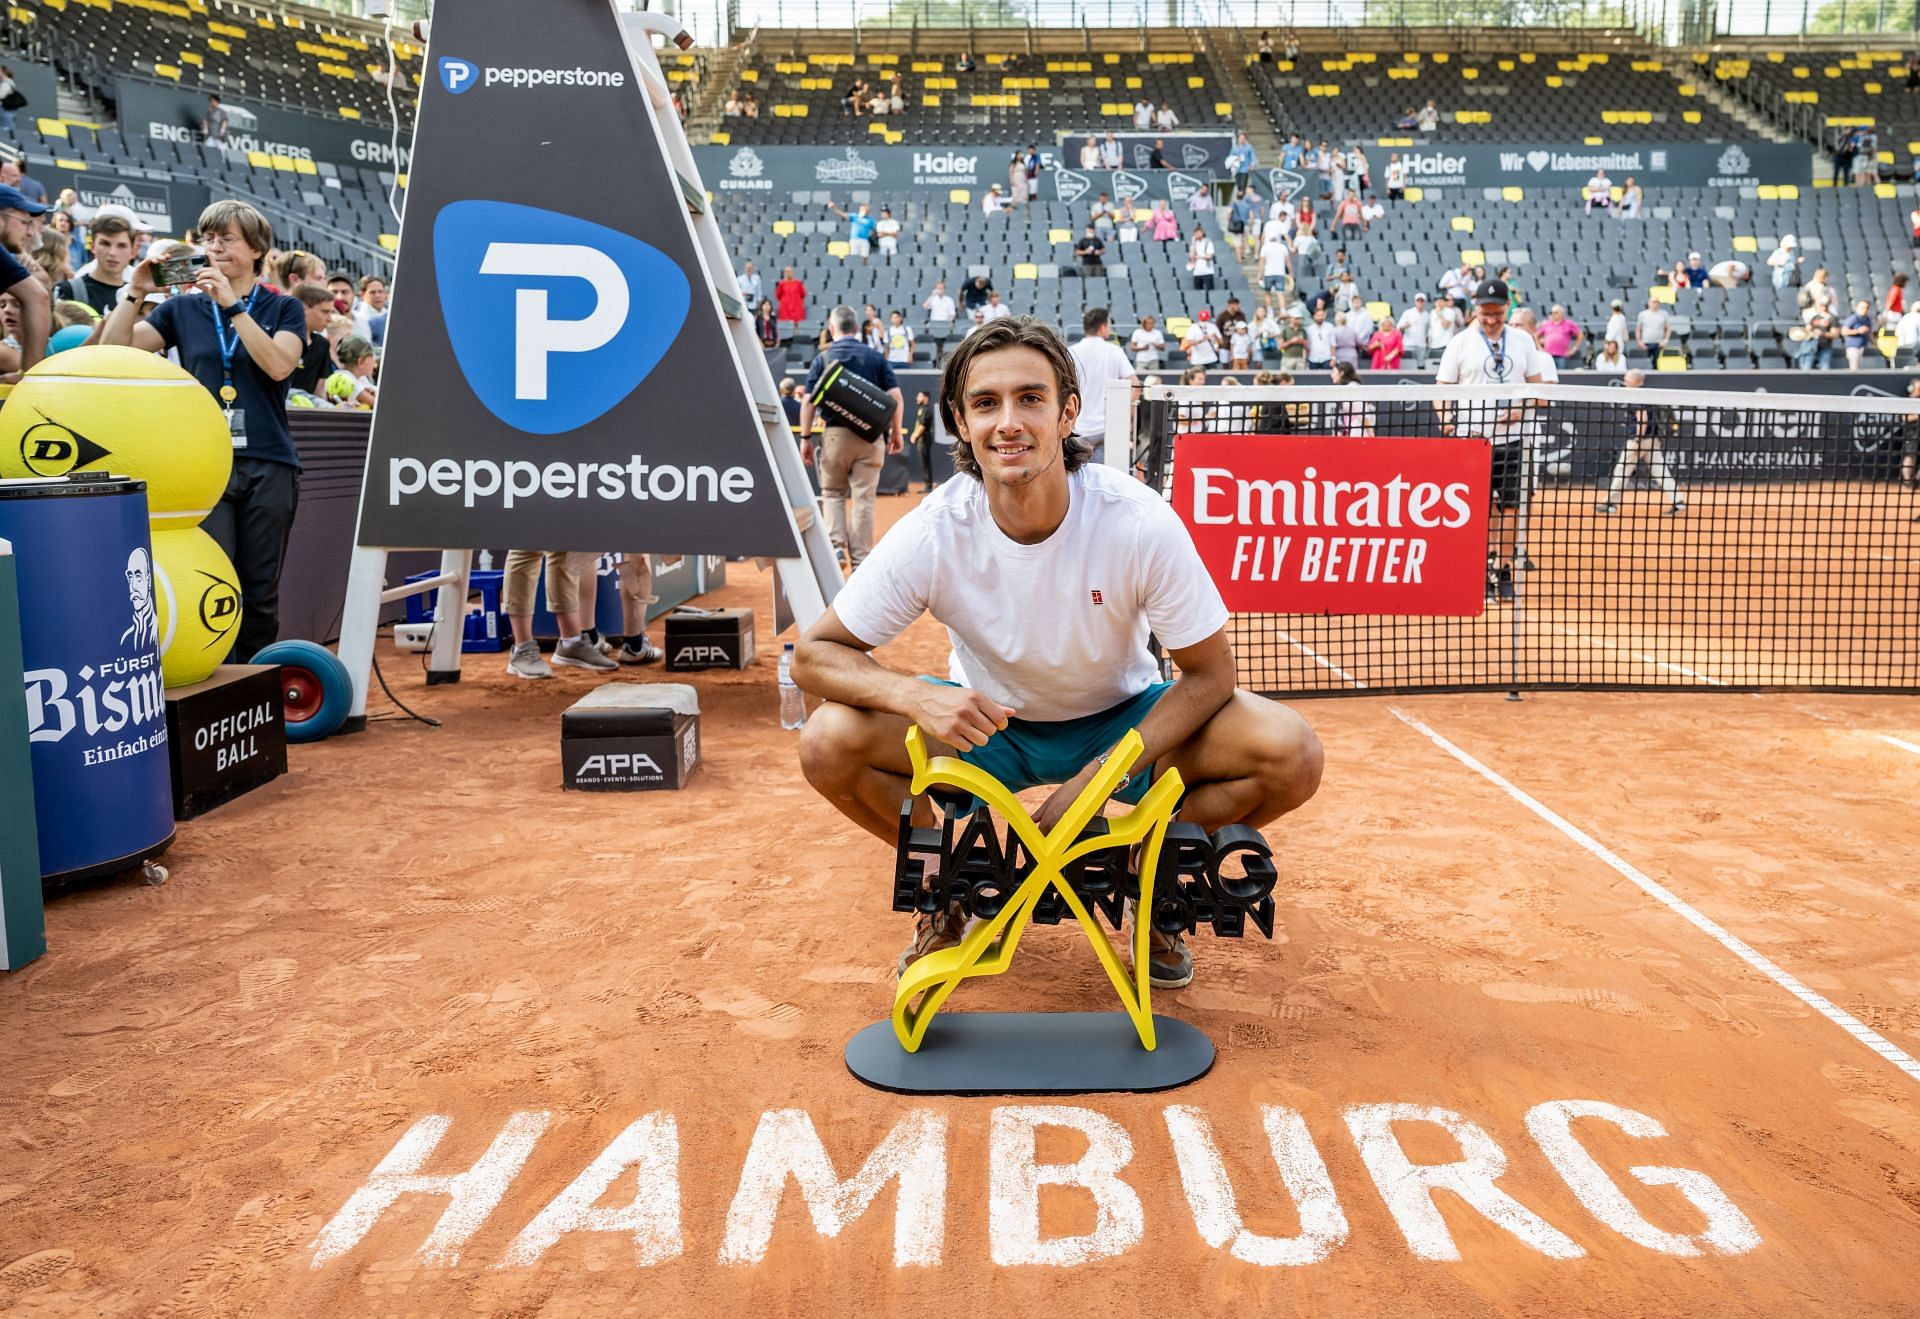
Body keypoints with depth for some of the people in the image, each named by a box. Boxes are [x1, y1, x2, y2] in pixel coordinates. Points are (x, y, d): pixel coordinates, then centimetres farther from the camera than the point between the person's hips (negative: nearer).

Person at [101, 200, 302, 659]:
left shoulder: (283, 308, 7)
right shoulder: (184, 307, 12)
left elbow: (279, 365, -12)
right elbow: (113, 351, 5)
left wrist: (233, 305, -15)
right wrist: (135, 292, -5)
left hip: (267, 462, -1)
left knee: (261, 591, 4)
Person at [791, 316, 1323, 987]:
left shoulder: (1141, 522, -26)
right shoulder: (932, 534, -23)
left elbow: (1208, 673, -17)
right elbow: (815, 652, -16)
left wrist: (1100, 776, -29)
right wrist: (915, 695, -38)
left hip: (1124, 722, 0)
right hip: (985, 725, 1)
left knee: (1292, 754, -25)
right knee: (828, 740, -26)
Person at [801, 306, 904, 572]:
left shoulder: (823, 359, 2)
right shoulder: (875, 357, 7)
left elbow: (809, 400, -4)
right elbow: (895, 395, 1)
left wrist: (805, 437, -1)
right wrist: (895, 431, 8)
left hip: (836, 433, -1)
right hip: (871, 435, 1)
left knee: (832, 493, 14)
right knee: (864, 498, 3)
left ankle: (836, 546, -2)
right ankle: (860, 559, 2)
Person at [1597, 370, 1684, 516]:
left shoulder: (1636, 398, -12)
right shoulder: (1647, 395, 15)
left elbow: (1643, 419, -23)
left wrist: (1638, 441, -24)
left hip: (1640, 439, -9)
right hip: (1653, 439, 9)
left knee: (1622, 470, 2)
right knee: (1660, 471, 4)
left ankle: (1611, 504, 6)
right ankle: (1678, 502, -3)